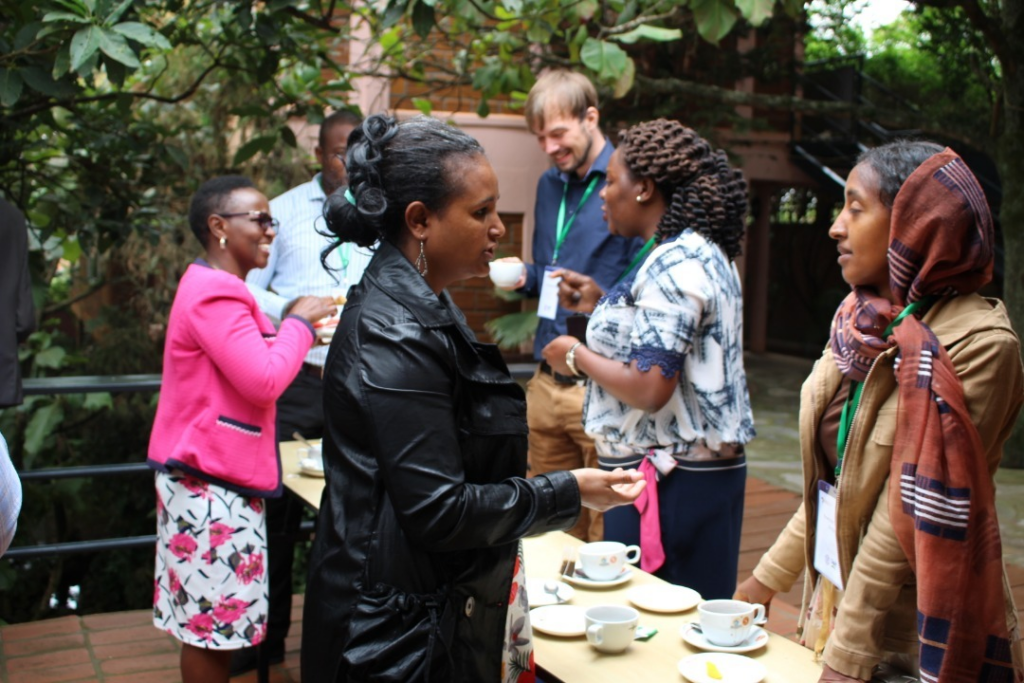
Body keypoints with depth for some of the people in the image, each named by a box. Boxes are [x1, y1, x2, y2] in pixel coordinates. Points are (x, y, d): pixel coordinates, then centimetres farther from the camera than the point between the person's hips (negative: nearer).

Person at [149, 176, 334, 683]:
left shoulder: (216, 288, 17)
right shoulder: (214, 295, -19)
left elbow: (248, 366, 23)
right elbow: (264, 380, -25)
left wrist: (302, 330, 11)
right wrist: (299, 323, -11)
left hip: (216, 474, 11)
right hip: (211, 479, -11)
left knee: (214, 618, 17)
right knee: (214, 620, -1)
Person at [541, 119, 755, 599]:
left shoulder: (674, 264, -18)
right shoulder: (699, 252, 13)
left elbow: (649, 389, -25)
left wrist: (578, 355, -9)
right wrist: (601, 305, 16)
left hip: (671, 481, -10)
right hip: (702, 469, 10)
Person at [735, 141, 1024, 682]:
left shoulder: (979, 344, -19)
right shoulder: (865, 320, 3)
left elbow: (909, 519, -21)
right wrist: (767, 579, 12)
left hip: (907, 637, -6)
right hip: (833, 599, 6)